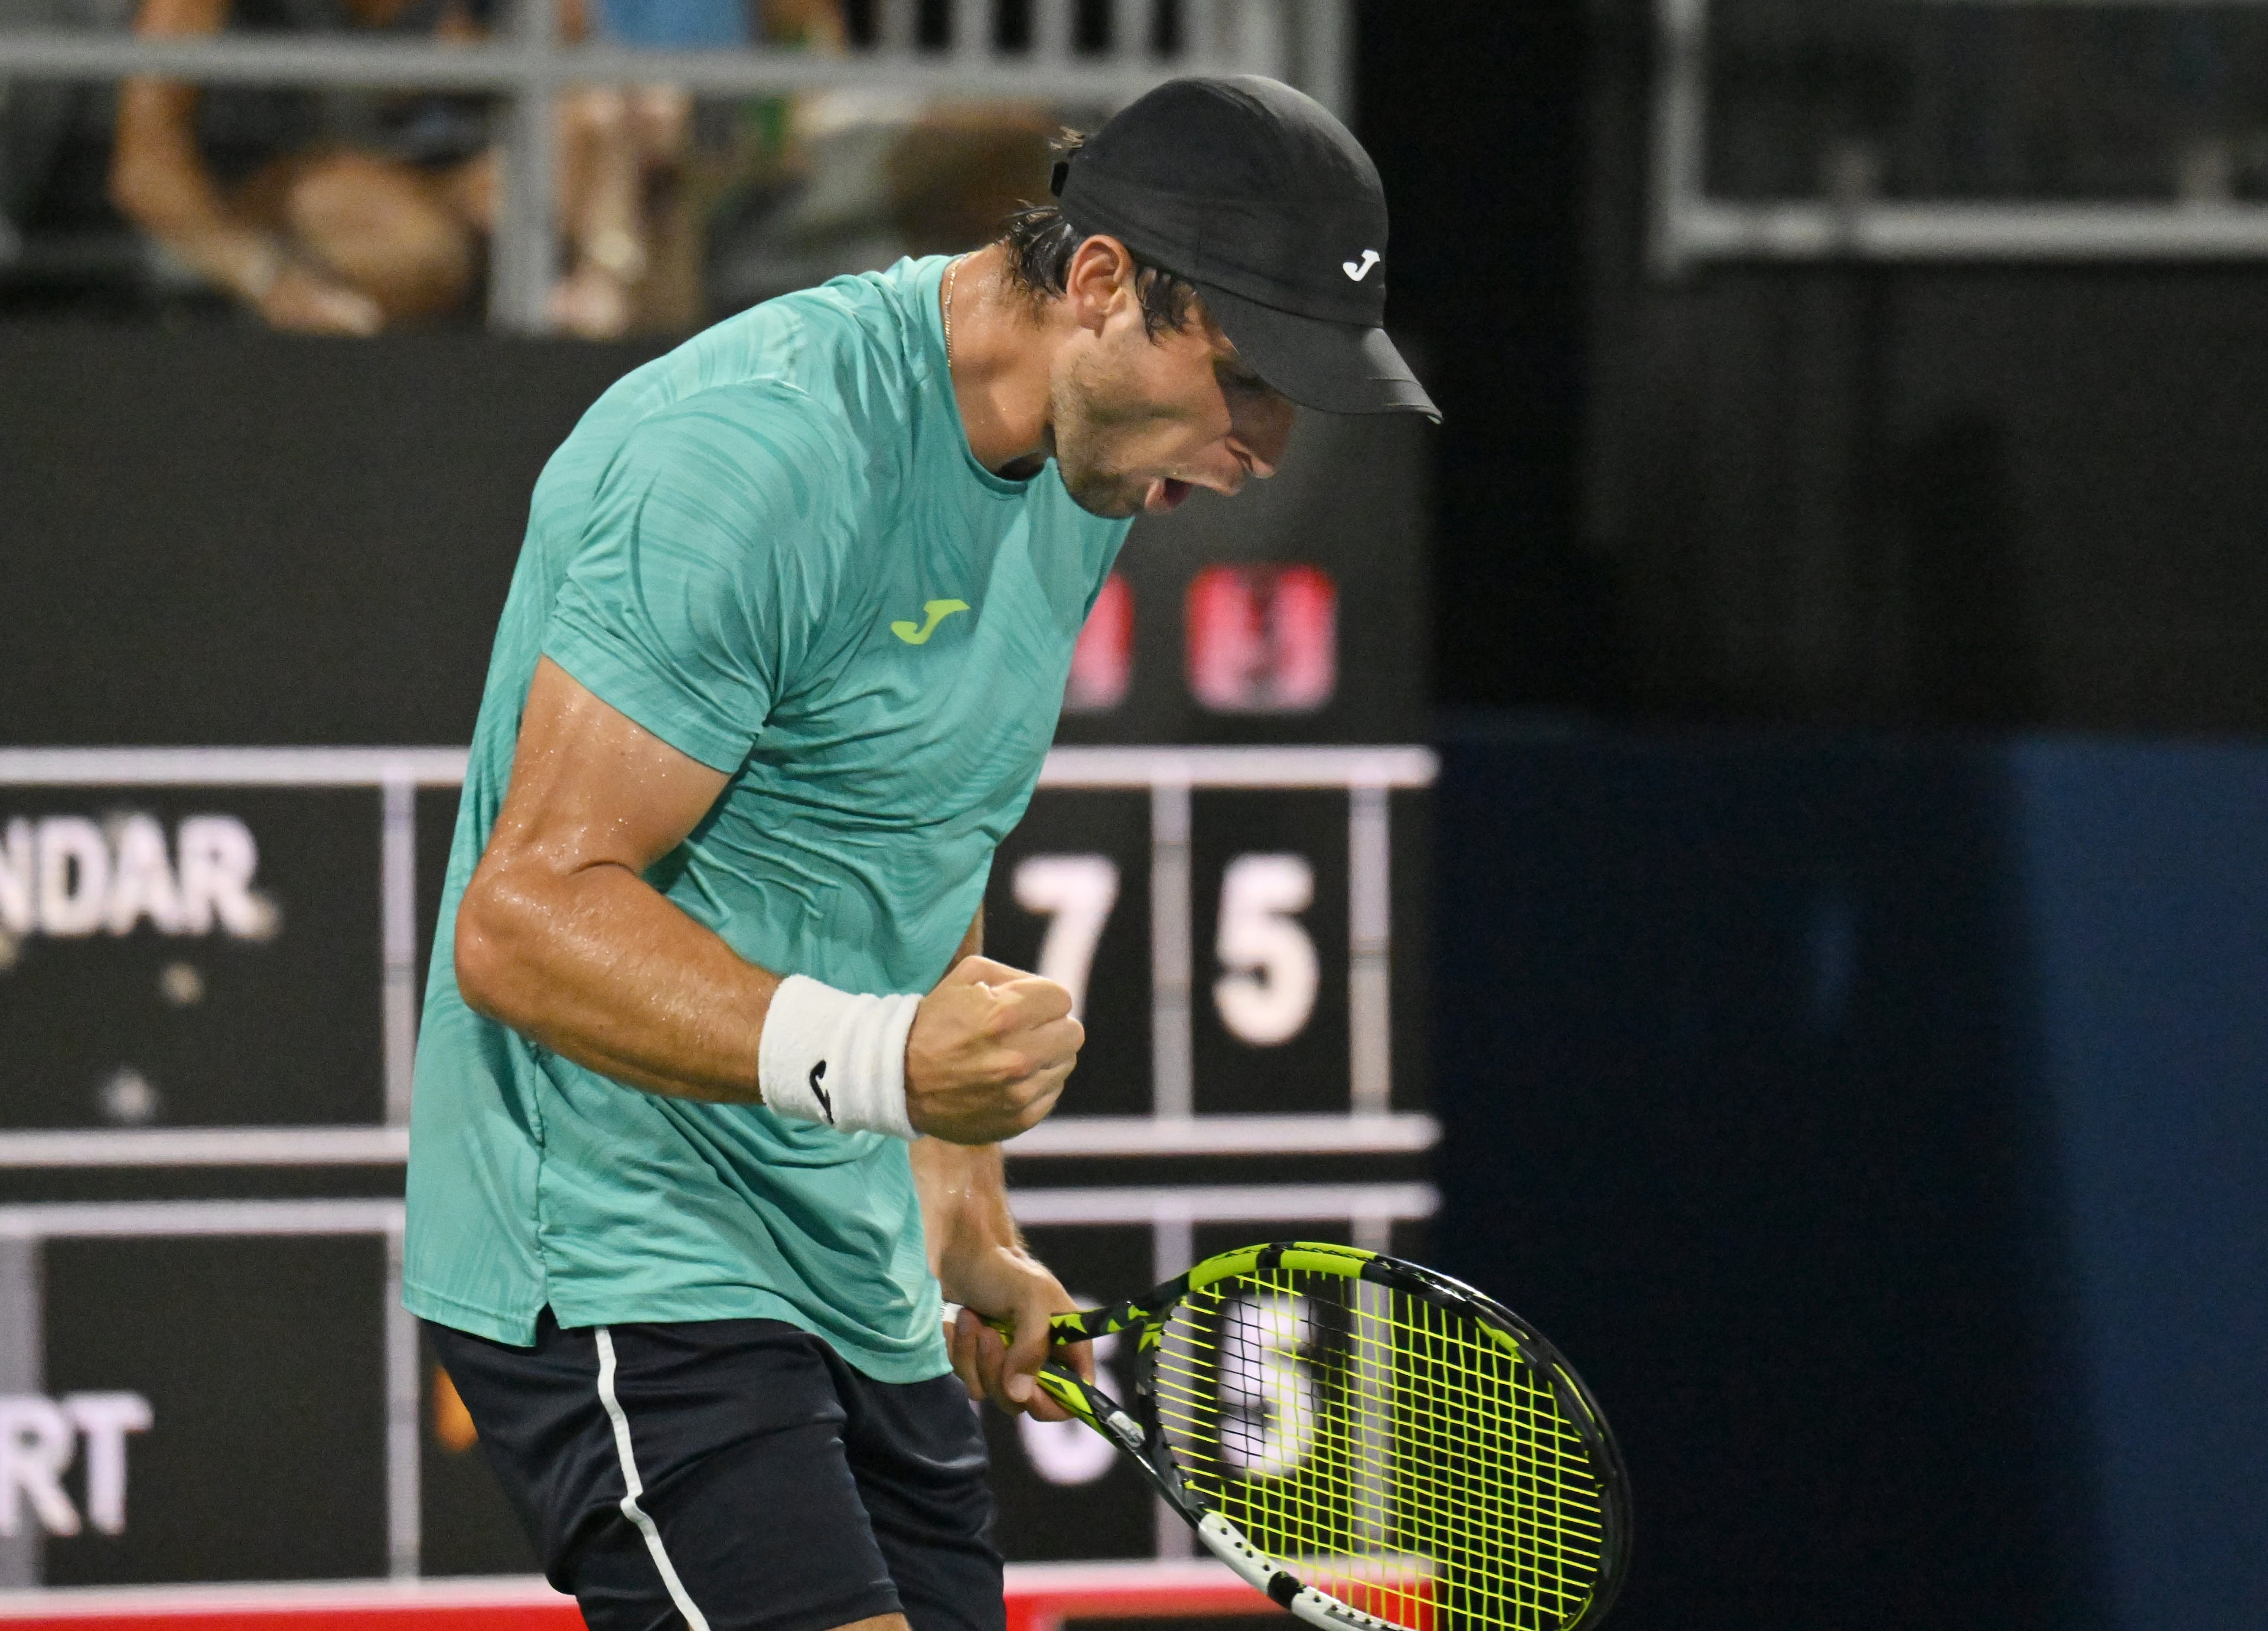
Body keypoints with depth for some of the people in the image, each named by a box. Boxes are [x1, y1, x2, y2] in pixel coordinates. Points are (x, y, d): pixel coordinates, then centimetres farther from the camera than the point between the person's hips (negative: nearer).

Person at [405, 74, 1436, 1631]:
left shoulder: (1084, 473, 10)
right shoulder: (760, 451, -20)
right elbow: (524, 919, -22)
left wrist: (970, 1231, 19)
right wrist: (876, 1061, -34)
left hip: (856, 1275, 9)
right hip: (620, 1256, -9)